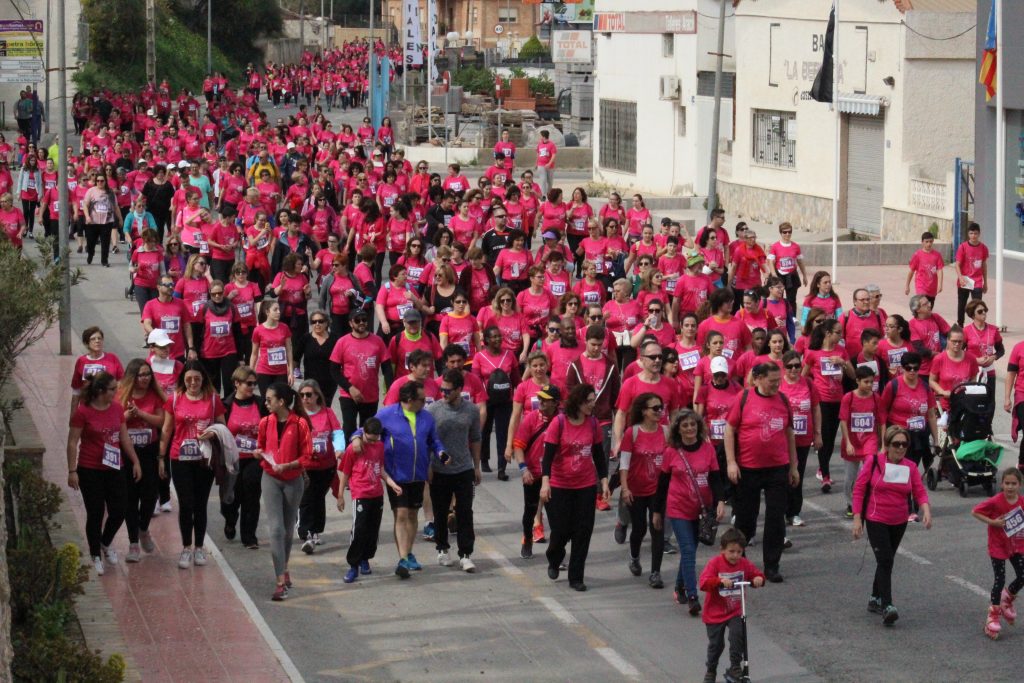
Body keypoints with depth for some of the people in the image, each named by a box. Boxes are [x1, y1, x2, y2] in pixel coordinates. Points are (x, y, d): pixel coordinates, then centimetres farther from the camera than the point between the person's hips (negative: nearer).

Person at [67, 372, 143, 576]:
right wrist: (72, 471, -13)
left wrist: (135, 461, 12)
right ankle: (95, 556, 17)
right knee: (95, 513, 1)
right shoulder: (83, 411, -12)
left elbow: (124, 437, 12)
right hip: (90, 471, -5)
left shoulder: (117, 408, 4)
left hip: (114, 469, 5)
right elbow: (72, 442, -10)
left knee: (119, 511, 4)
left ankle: (105, 544, 33)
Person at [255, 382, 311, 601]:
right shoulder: (265, 423, 0)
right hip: (271, 480, 1)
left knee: (288, 529, 14)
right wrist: (258, 453, -7)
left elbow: (307, 457, -8)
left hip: (293, 481, -1)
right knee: (276, 529, -9)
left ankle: (284, 569, 37)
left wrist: (287, 465, -21)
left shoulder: (299, 424, -11)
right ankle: (281, 581, -11)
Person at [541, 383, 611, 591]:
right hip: (559, 486, -3)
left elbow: (599, 455, 9)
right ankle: (554, 562, 34)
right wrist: (545, 482, -23)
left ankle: (576, 578, 10)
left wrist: (604, 481, 4)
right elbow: (548, 455, -13)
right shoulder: (559, 422, -11)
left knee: (583, 531, 1)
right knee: (561, 531, 2)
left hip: (586, 486, 3)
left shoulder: (593, 423, 0)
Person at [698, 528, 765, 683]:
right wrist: (720, 581, -43)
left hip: (735, 612, 2)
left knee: (738, 633, -23)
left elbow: (757, 574, 6)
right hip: (715, 612, -2)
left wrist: (759, 579, -19)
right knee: (716, 644, 8)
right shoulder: (715, 563, -15)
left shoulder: (744, 564, -3)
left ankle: (735, 667, -10)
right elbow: (704, 582, -26)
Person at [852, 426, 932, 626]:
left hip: (899, 523, 5)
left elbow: (920, 492, -2)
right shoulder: (874, 462, -8)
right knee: (885, 561, -16)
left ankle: (876, 599, 33)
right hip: (876, 521, -5)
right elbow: (859, 489, -5)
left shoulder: (910, 468, 2)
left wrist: (926, 511, -22)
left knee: (886, 562, 16)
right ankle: (887, 606, -22)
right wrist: (857, 519, -10)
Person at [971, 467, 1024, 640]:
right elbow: (975, 512, -15)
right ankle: (993, 615, 10)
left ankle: (1007, 598, 34)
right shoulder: (996, 501, -20)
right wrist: (992, 522, -24)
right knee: (1000, 580, -4)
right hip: (998, 546, -5)